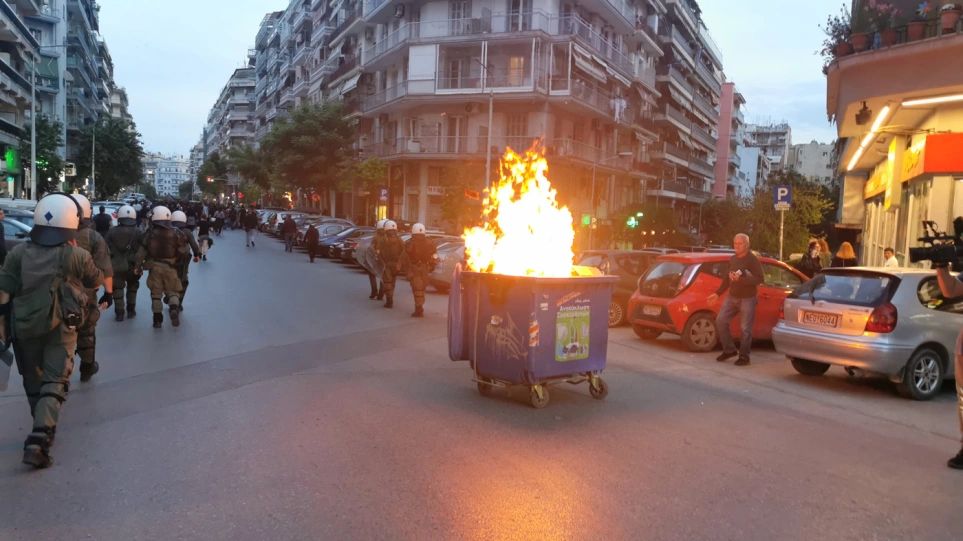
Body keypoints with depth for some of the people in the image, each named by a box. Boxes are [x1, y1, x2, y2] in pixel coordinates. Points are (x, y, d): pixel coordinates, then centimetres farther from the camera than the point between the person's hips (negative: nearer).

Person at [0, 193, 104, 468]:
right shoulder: (77, 256, -14)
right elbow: (96, 280, 5)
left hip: (24, 327, 3)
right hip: (61, 327, -3)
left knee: (33, 380, 20)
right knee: (54, 382, 2)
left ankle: (44, 427, 37)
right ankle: (39, 440, -13)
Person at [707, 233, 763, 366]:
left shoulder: (753, 260, -9)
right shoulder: (732, 259, 13)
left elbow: (759, 279, -17)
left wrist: (741, 279, -28)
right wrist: (718, 293, 17)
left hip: (747, 299, -7)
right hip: (732, 297, 7)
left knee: (745, 328, -4)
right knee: (720, 321, -1)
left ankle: (744, 356, 8)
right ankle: (729, 350, 14)